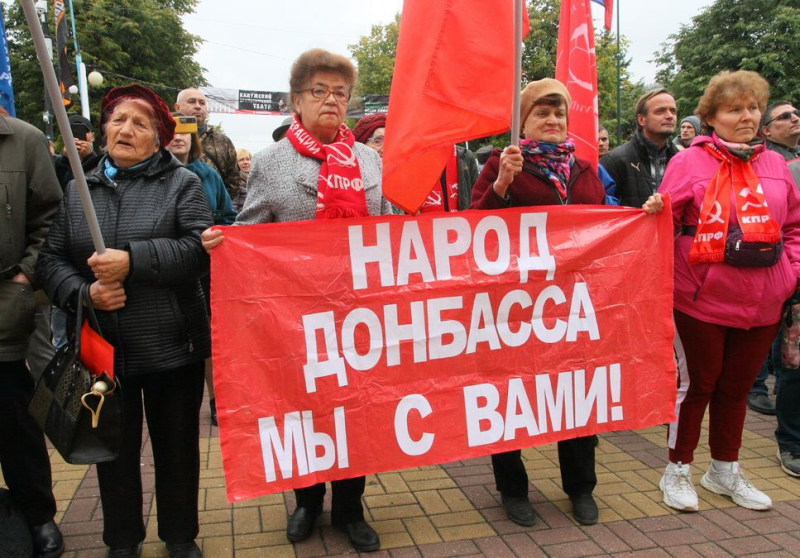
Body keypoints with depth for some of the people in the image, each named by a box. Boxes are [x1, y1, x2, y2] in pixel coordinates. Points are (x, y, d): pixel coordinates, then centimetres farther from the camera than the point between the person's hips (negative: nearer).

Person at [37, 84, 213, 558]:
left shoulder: (182, 184, -1)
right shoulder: (78, 190, 9)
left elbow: (200, 249, -15)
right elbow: (51, 259, 5)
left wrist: (132, 260, -23)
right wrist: (82, 292, -14)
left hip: (171, 346, -2)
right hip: (103, 348, 3)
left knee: (177, 447, 12)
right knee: (114, 449, 16)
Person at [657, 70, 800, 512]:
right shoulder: (688, 162, -6)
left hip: (763, 304, 5)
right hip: (703, 299, -4)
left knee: (737, 387, 16)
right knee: (696, 384, 7)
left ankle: (725, 470, 34)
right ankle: (678, 471, 24)